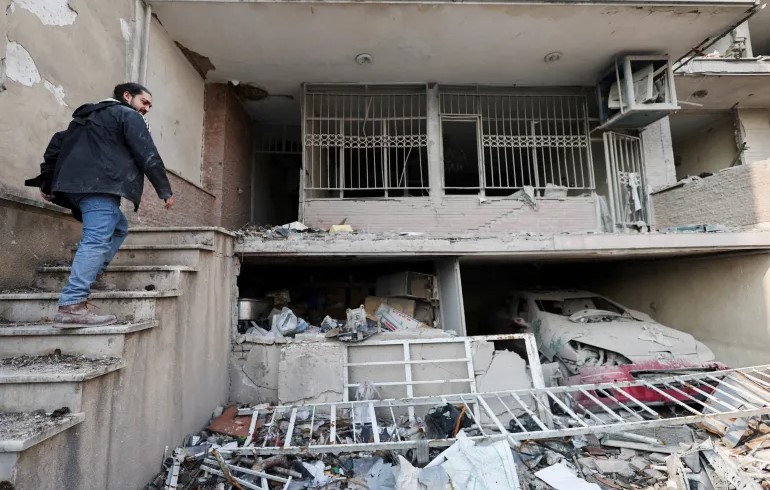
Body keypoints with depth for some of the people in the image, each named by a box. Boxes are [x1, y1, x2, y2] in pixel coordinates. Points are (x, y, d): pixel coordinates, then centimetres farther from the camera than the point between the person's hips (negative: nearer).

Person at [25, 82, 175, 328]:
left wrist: (47, 179, 25)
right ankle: (71, 306, -27)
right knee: (97, 240, -18)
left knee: (118, 227, 24)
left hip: (77, 183, 10)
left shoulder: (90, 114, 31)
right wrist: (165, 190, -2)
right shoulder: (128, 115, 5)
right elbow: (148, 155, -5)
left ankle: (93, 275, 15)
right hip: (100, 184, -9)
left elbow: (58, 142, 26)